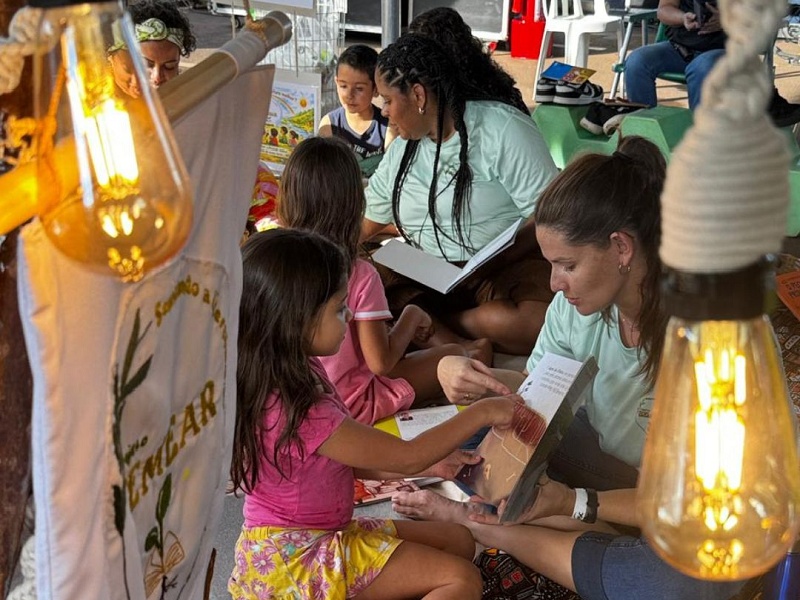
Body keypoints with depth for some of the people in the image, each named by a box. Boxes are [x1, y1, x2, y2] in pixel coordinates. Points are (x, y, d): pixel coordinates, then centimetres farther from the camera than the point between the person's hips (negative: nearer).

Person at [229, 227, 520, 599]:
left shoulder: (292, 374, 1)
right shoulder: (299, 412, -29)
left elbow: (347, 459, 10)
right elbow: (404, 457, -20)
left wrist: (427, 464, 1)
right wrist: (479, 413, -10)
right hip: (297, 561, -10)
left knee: (458, 541, 11)